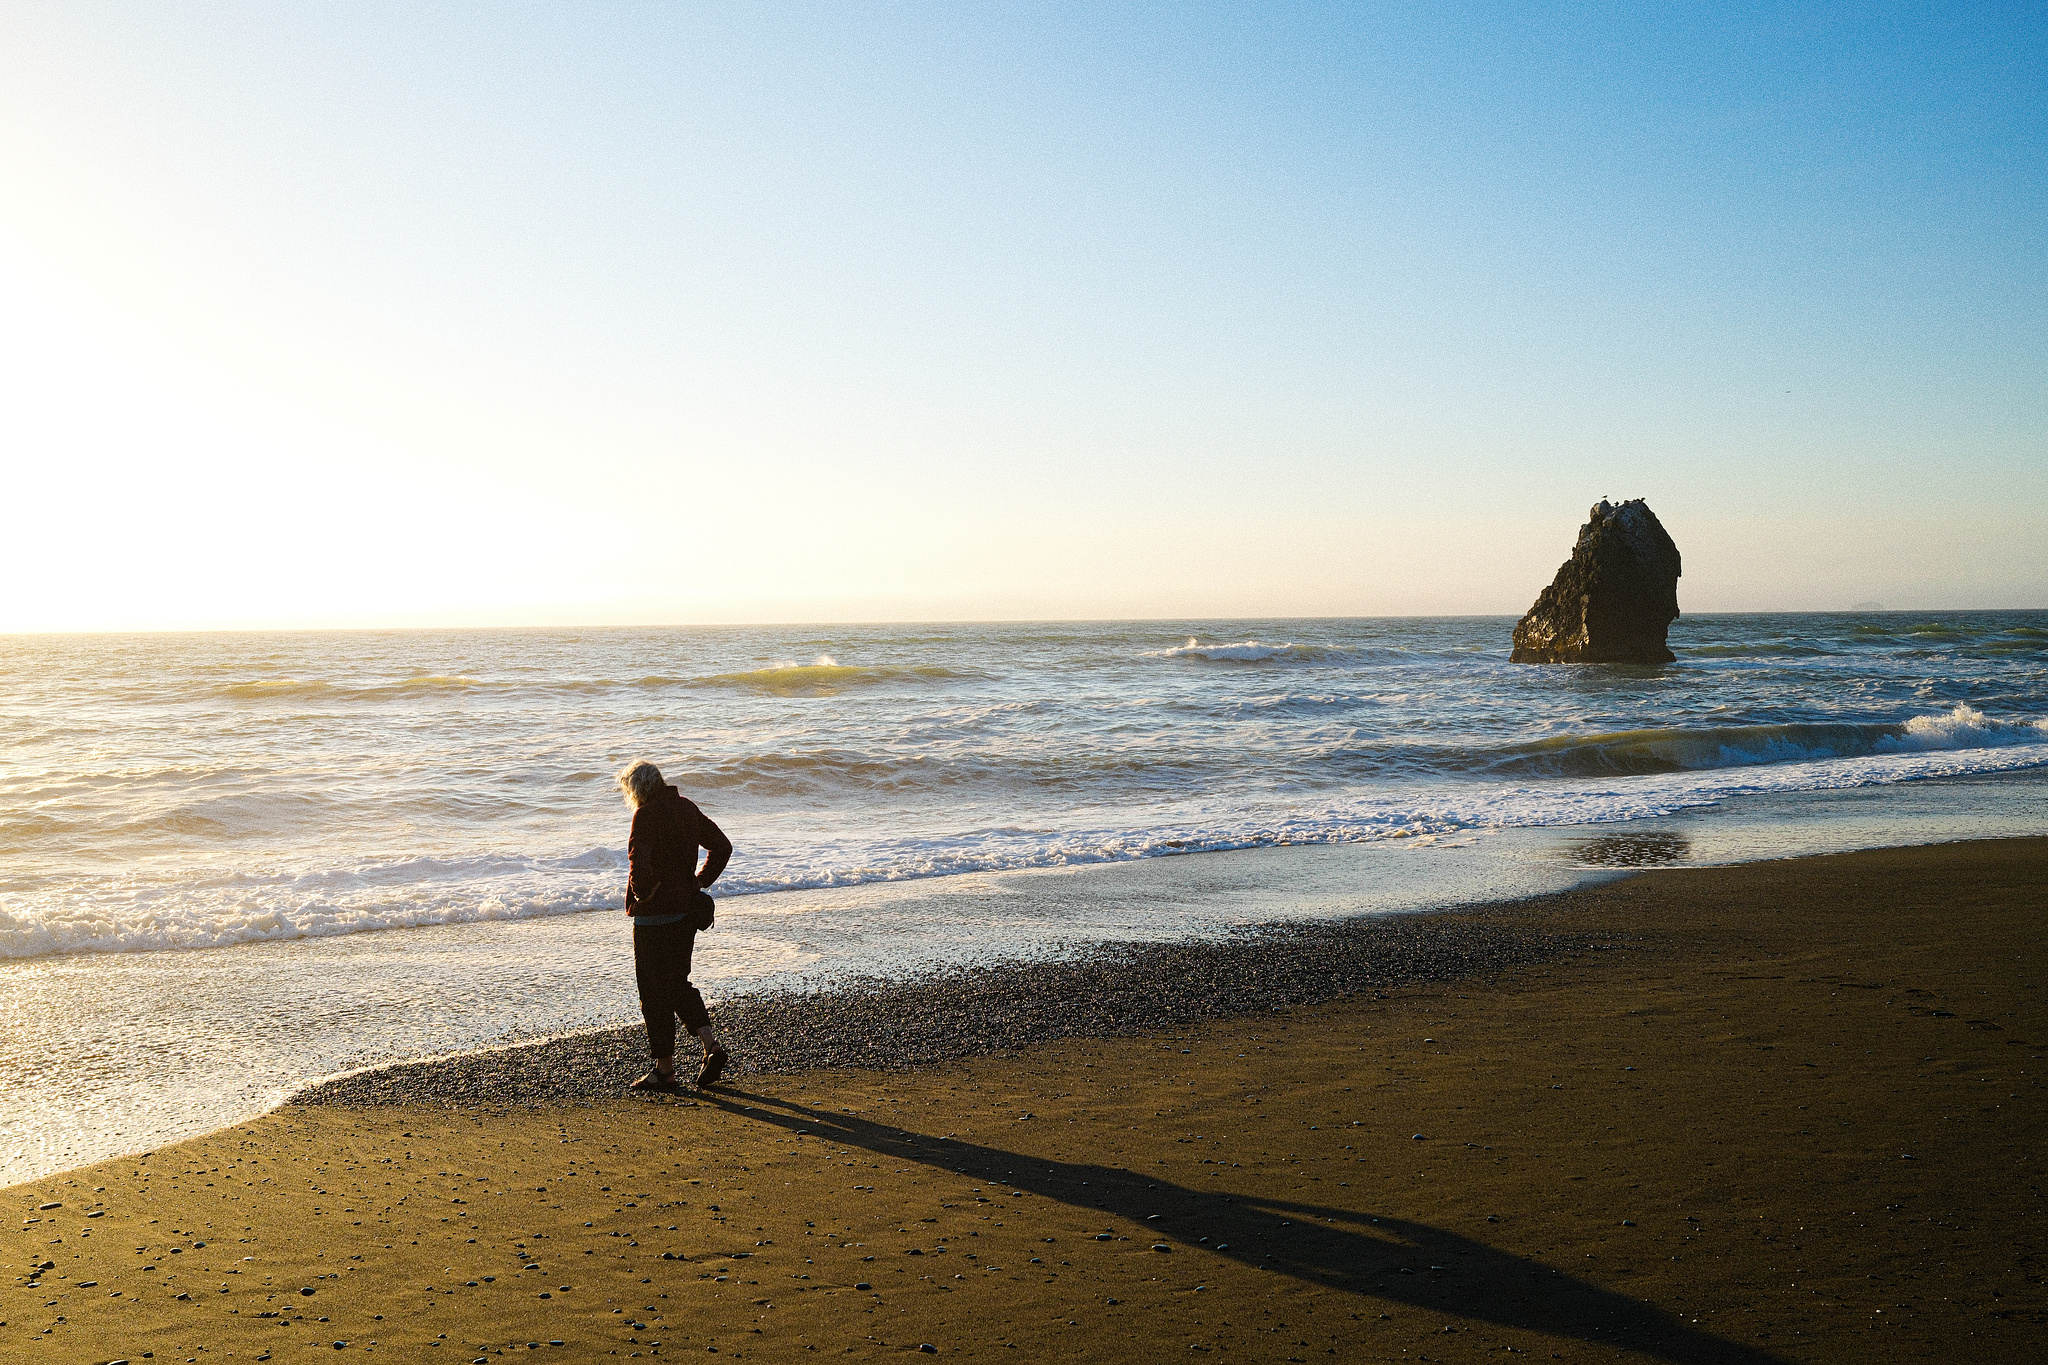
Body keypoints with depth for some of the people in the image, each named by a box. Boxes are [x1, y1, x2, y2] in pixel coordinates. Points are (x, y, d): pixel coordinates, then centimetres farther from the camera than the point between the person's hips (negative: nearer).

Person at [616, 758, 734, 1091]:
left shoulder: (646, 815, -15)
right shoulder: (687, 807, 9)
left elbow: (640, 862, -28)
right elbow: (722, 846, 15)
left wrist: (643, 894, -11)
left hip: (655, 915, -8)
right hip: (687, 910, 8)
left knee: (654, 990, 3)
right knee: (678, 983, 19)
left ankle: (665, 1069, 10)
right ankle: (711, 1043, 5)